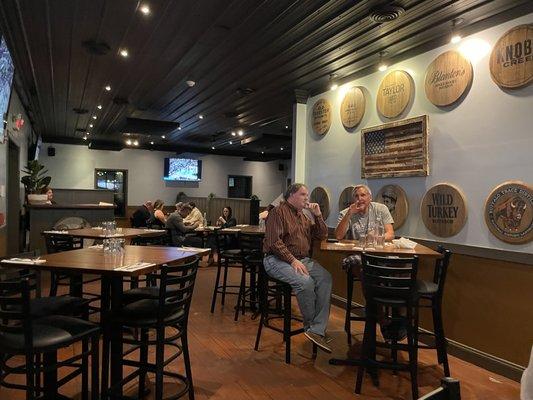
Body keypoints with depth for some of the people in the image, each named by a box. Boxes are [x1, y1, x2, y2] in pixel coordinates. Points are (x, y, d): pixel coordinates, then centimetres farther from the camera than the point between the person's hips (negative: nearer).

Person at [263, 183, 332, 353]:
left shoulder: (302, 216, 21)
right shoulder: (278, 212, -5)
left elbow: (321, 235, 21)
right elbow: (274, 241, -15)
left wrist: (318, 215, 8)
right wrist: (292, 260, -22)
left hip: (303, 259, 8)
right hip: (278, 260, -7)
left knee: (325, 278, -19)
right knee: (305, 281, -32)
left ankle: (317, 331, -21)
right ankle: (310, 325, -7)